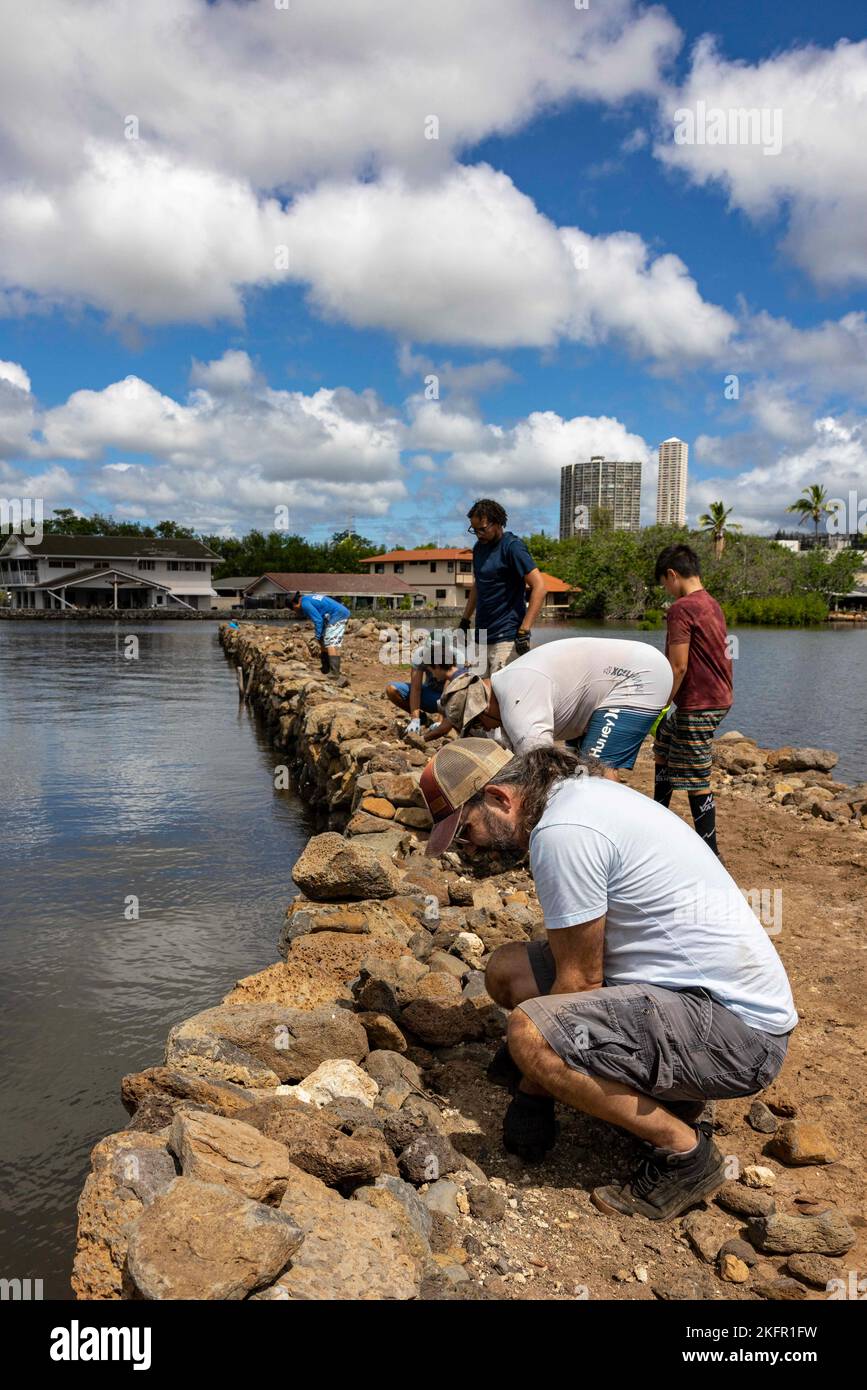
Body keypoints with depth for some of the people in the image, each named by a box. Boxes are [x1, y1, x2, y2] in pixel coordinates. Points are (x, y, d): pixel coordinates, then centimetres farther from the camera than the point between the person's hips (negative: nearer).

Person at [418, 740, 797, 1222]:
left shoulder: (562, 832, -22)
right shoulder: (580, 792, 8)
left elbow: (579, 982, -15)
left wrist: (532, 1093, -2)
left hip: (735, 1030, -10)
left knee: (530, 1034, -28)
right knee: (506, 968, 8)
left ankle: (685, 1151, -6)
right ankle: (660, 1090, 12)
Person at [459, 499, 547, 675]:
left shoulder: (512, 546, -10)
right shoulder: (479, 547, 14)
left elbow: (539, 586, -17)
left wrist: (524, 631, -22)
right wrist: (465, 620, 22)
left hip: (506, 639, -8)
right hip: (481, 636, 8)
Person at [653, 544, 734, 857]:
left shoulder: (681, 608, -17)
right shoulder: (712, 604, 11)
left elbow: (678, 667, -21)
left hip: (697, 706, -10)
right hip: (720, 698, 10)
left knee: (696, 780, -2)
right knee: (663, 741, 27)